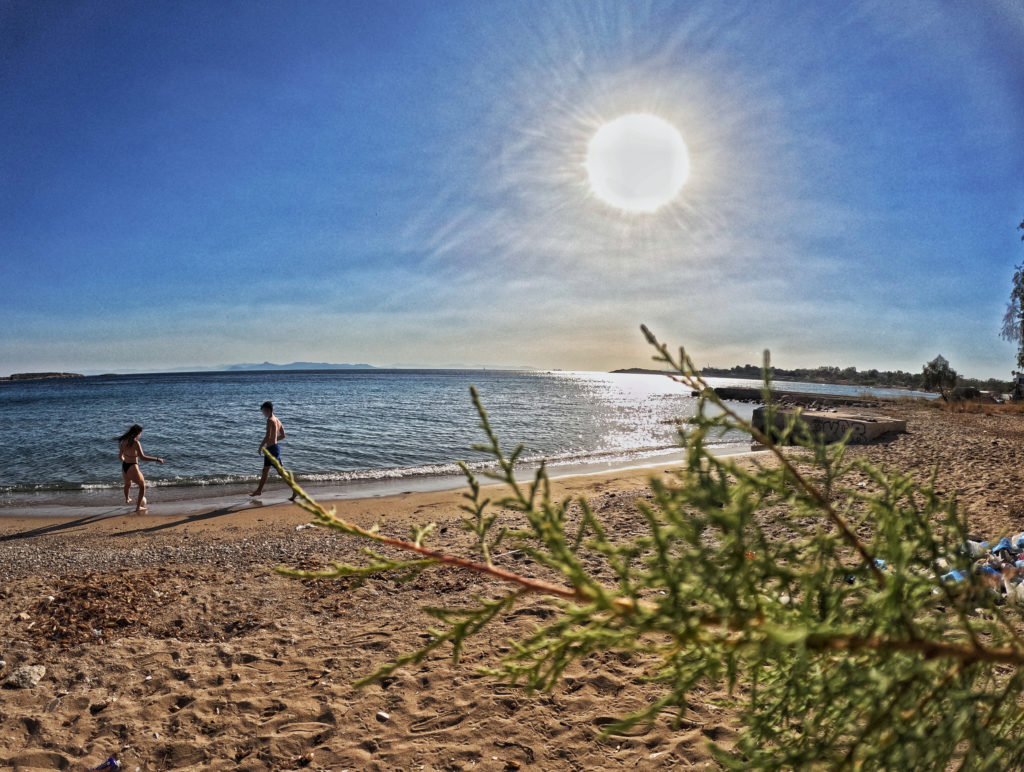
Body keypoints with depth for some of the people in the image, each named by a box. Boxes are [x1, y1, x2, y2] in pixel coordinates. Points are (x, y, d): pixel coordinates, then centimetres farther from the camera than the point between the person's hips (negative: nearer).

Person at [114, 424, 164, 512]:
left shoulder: (124, 441, 1)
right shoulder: (136, 443, -21)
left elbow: (121, 456, 13)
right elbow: (142, 457, -29)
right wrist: (157, 459, -26)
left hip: (124, 467, 7)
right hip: (132, 469, -7)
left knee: (127, 483, 36)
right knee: (142, 485, 17)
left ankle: (127, 499, 63)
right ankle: (138, 507, 17)